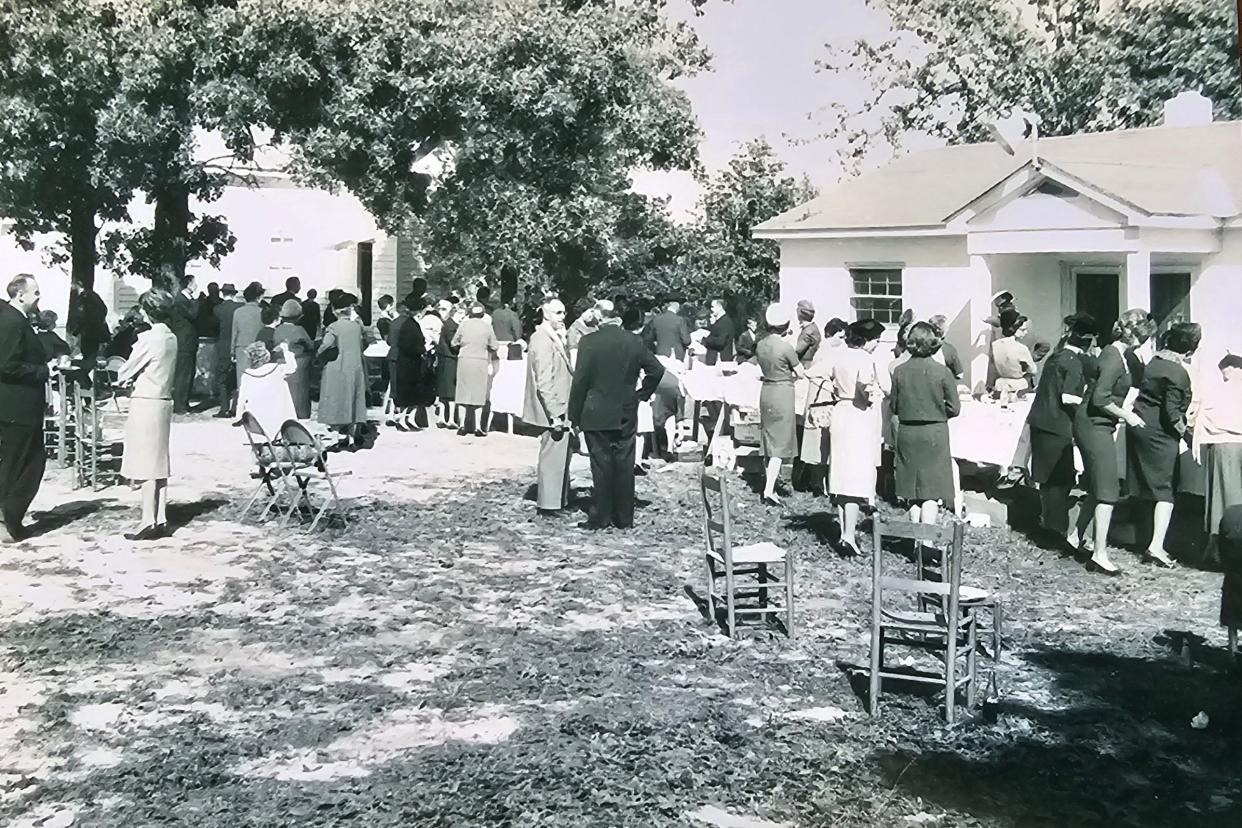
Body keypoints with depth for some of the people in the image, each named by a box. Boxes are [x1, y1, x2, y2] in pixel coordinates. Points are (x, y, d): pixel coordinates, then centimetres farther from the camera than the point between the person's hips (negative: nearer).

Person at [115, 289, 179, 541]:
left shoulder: (148, 338, -15)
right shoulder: (172, 338, 8)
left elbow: (127, 371, -7)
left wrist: (120, 379, 14)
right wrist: (134, 379, 11)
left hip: (145, 402, -8)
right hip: (164, 400, 8)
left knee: (146, 463, -3)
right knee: (159, 462, 11)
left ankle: (148, 520, -1)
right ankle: (161, 520, 14)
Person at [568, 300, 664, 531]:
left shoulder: (590, 342, -10)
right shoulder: (635, 342, 0)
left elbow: (580, 380, -10)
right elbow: (656, 370, 3)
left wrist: (574, 415, -4)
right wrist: (641, 395, 15)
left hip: (596, 416, -3)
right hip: (626, 415, 3)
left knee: (601, 466, 3)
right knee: (624, 466, 8)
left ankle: (601, 518, 7)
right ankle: (624, 518, 14)